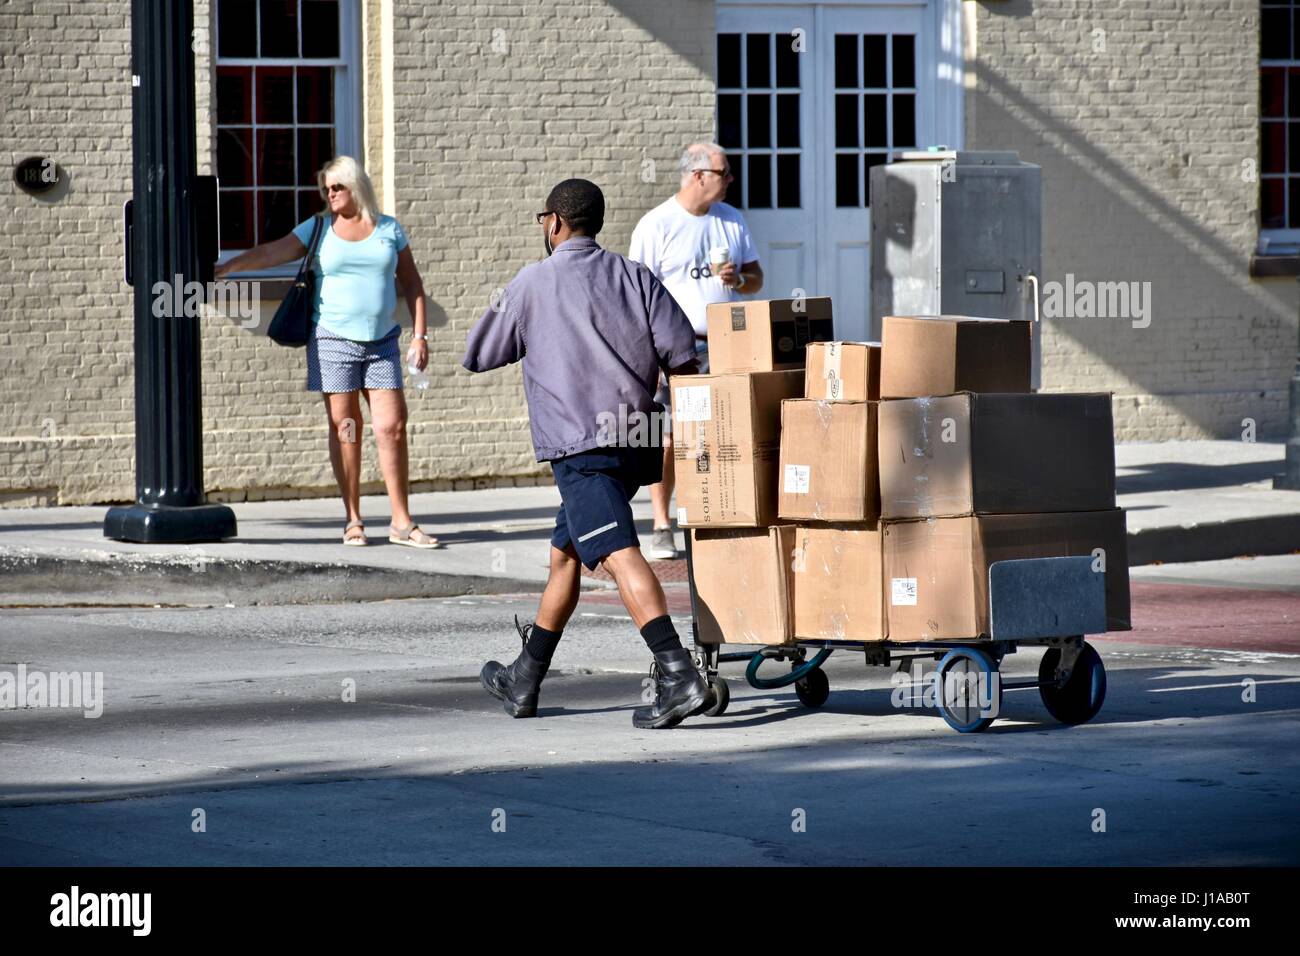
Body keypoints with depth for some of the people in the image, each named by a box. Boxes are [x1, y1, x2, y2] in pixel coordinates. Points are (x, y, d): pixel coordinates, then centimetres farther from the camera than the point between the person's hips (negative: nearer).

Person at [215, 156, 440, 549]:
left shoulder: (389, 230, 7)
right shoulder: (318, 229, 4)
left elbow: (412, 284, 11)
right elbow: (269, 253, -5)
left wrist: (420, 336, 4)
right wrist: (223, 268, -19)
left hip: (382, 341, 1)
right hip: (333, 340, -1)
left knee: (392, 427, -5)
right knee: (344, 428, -1)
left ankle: (402, 523, -1)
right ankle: (353, 521, 5)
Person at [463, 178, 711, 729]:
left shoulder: (533, 284, 1)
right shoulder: (634, 277, 10)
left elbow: (477, 357, 11)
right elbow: (683, 355, 0)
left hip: (580, 446, -6)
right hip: (635, 442, 6)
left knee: (619, 555, -18)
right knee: (564, 555, 20)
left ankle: (678, 674, -34)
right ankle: (524, 681, 31)